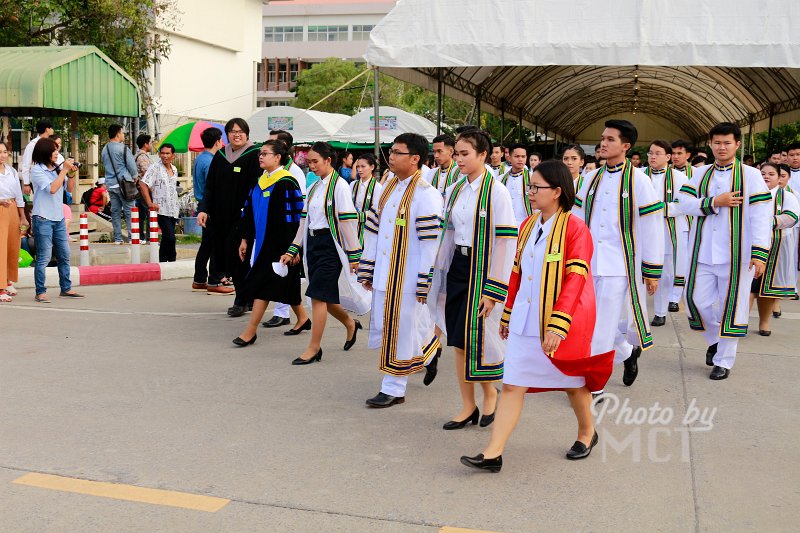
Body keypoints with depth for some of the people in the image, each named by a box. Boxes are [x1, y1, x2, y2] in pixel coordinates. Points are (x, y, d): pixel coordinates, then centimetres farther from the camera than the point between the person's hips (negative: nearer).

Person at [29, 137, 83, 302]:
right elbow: (52, 188, -18)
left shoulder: (57, 169, 9)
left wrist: (71, 173, -1)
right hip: (43, 219, -7)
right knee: (44, 257, -5)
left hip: (59, 218, 7)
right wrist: (65, 170, -15)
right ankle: (40, 292, 2)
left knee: (64, 255, 10)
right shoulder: (37, 170, -8)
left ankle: (66, 288, 20)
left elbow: (70, 188, 15)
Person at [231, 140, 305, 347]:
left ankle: (251, 330, -3)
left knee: (261, 285, -7)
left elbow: (292, 217, -16)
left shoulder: (286, 183, -13)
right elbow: (249, 211, 16)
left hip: (278, 244, -8)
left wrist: (288, 248, -19)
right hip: (261, 242, 8)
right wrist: (245, 239, 13)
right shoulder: (261, 181, 12)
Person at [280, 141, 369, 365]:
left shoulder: (339, 185, -10)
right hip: (313, 244, 8)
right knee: (324, 296, 12)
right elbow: (305, 220, 15)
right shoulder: (314, 187, 13)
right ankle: (350, 324, 38)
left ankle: (313, 348, 2)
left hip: (330, 245, -8)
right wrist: (293, 250, 12)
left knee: (319, 295, -7)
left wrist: (354, 254, -15)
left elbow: (348, 221, -14)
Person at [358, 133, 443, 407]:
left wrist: (425, 283, -17)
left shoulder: (426, 195, -13)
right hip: (384, 276, 8)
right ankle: (431, 350, 38)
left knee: (402, 330, 1)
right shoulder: (387, 190, 11)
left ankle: (393, 389, 13)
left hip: (407, 278, -8)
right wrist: (367, 270, 14)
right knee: (383, 328, 14)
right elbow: (373, 232, 15)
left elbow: (431, 243, -15)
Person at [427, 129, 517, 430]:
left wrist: (492, 290, -16)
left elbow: (506, 242, -14)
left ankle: (490, 393, 25)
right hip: (457, 267, 6)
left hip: (482, 269, -6)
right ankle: (468, 406, 20)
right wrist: (440, 276, 12)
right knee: (458, 342, 8)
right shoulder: (454, 191, 8)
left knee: (476, 339, -1)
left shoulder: (496, 192, -11)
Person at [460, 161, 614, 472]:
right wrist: (508, 314, 18)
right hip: (525, 321, 6)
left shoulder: (574, 229, -13)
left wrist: (558, 325, -25)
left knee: (572, 382, 14)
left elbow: (574, 280, -19)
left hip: (562, 323, -5)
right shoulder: (528, 226, 8)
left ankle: (587, 433, 40)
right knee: (512, 385, 1)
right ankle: (493, 454, 1)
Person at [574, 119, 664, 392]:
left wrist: (653, 271, -4)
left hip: (619, 265, -5)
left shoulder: (638, 181, -5)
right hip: (588, 263, 5)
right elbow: (577, 221, 13)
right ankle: (628, 352, 39)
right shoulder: (591, 179, 9)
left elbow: (651, 229, -4)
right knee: (593, 320, 12)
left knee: (602, 327, -5)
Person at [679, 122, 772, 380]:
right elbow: (685, 203, -3)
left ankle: (724, 361, 16)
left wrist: (760, 253, -13)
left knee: (731, 306, 3)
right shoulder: (701, 174, 9)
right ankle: (714, 340, 32)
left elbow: (761, 218, -6)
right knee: (698, 301, 4)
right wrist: (715, 202, -17)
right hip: (702, 252, 3)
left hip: (736, 253, -3)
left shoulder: (751, 175, -1)